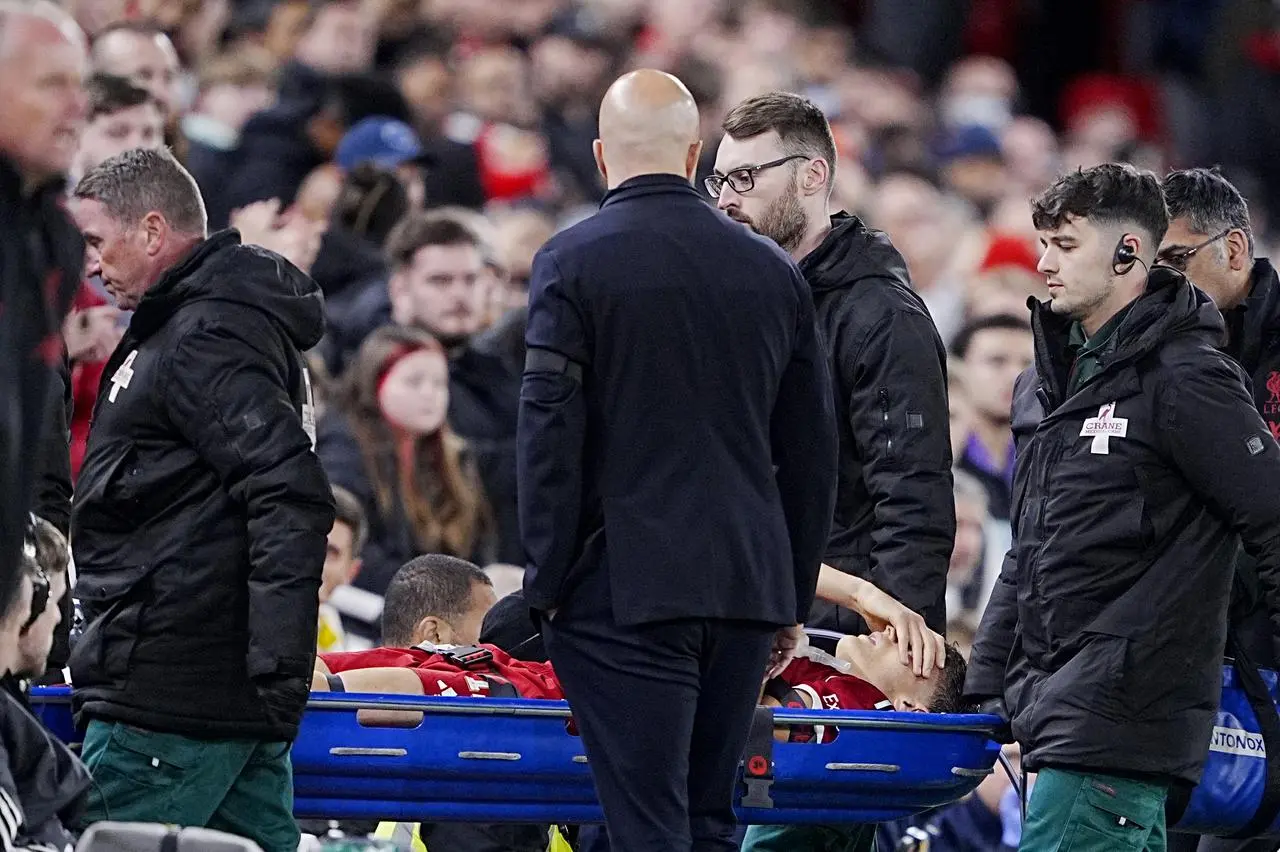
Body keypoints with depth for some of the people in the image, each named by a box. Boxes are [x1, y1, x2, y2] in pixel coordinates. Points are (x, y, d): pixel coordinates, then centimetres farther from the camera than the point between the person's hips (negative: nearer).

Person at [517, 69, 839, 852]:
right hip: (749, 585, 5)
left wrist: (546, 585, -2)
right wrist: (794, 597, 20)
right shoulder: (773, 272, 9)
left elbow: (550, 435, -9)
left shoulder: (573, 264, -5)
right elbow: (811, 454, 13)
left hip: (624, 589, -5)